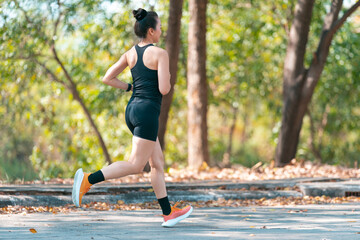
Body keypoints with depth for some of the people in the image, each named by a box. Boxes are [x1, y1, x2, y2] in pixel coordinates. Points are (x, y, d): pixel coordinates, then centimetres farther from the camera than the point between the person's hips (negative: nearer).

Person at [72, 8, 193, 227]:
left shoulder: (130, 53, 10)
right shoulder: (160, 54, -10)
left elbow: (108, 79, 10)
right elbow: (164, 89, -16)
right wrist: (168, 80, 7)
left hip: (133, 110, 9)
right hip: (148, 112, -9)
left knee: (158, 162, 13)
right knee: (136, 165, -7)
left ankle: (168, 214, 16)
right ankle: (88, 179, -17)